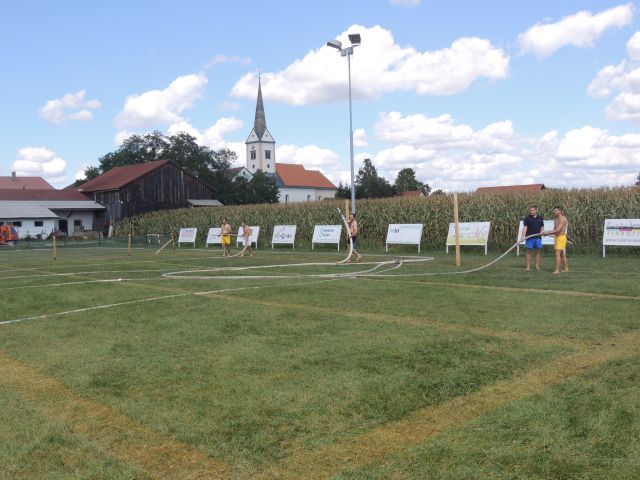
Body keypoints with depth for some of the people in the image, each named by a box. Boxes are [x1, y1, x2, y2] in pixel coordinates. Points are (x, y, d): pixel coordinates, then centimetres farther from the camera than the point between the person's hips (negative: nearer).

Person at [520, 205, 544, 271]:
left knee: (537, 251, 7)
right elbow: (525, 228, -12)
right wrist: (523, 236, -23)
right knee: (528, 251, 0)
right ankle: (528, 266, 5)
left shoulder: (540, 218, 9)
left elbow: (542, 226, 20)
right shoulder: (527, 219, -3)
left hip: (538, 237, 3)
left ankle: (537, 266, 15)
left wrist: (541, 232, 0)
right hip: (529, 237, -3)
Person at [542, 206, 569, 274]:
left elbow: (558, 230, -20)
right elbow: (554, 230, 13)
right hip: (557, 237, 9)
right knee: (562, 254, 15)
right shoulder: (556, 220, 16)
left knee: (557, 253, -14)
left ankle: (557, 270, -16)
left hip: (561, 237, -9)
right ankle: (566, 269, 23)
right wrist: (547, 233, -4)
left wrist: (547, 232, -18)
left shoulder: (563, 219, -13)